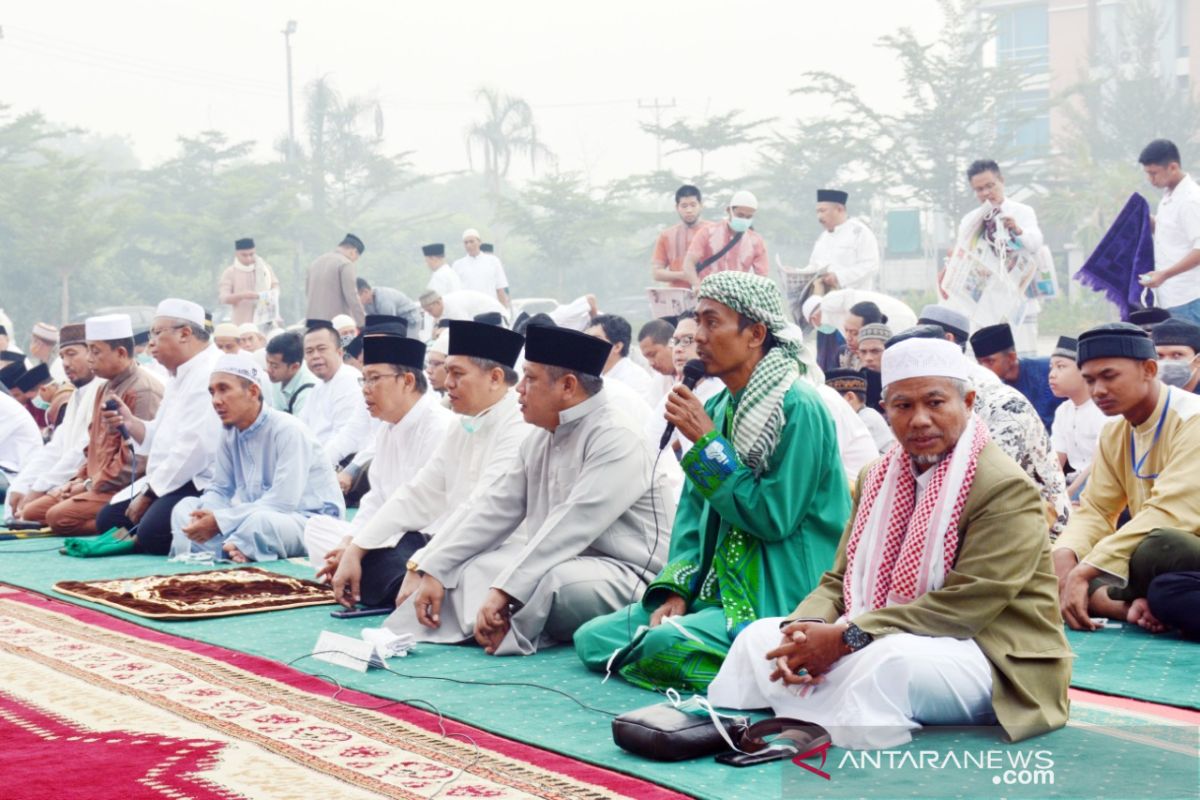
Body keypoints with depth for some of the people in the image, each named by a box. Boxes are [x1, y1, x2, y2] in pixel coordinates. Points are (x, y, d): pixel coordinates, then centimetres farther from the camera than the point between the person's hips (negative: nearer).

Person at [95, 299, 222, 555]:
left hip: (201, 482, -10)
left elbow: (195, 447, -24)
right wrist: (130, 423, 2)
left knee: (153, 532, -29)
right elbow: (161, 438, 22)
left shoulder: (210, 373, -17)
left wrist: (148, 494, -17)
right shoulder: (181, 376, 18)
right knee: (108, 519, 4)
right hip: (172, 481, 10)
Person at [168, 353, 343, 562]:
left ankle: (216, 549, -12)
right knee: (185, 507, -2)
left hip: (311, 520, -8)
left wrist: (221, 521, -24)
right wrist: (205, 518, -14)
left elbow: (283, 502, -25)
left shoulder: (287, 430, -18)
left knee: (259, 520, -39)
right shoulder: (230, 434, 5)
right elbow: (219, 489, 11)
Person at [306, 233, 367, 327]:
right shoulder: (346, 264, -8)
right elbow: (352, 296, -14)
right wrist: (362, 323, -11)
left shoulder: (315, 263, 15)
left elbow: (307, 292, 21)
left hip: (314, 320, 7)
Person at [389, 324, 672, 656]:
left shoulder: (615, 438, -16)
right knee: (465, 567, 0)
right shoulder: (539, 440, 13)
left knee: (551, 582, -36)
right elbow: (494, 509, 10)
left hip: (626, 575, -8)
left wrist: (504, 590, -30)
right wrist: (432, 570, 1)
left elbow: (572, 526, -25)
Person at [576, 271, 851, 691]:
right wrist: (675, 589, -3)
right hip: (718, 588, 9)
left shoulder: (800, 409, -14)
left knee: (664, 644, -30)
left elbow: (774, 518, -18)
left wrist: (707, 443, -15)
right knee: (591, 639, -3)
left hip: (782, 599, -9)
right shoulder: (719, 408, 11)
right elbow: (693, 510, 12)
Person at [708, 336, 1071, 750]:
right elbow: (839, 581, 10)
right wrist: (805, 627, -14)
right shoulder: (877, 477, 12)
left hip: (990, 658, -7)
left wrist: (847, 637, -25)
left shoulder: (1006, 490, -13)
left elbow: (965, 604, -21)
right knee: (760, 637, -4)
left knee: (885, 659, -37)